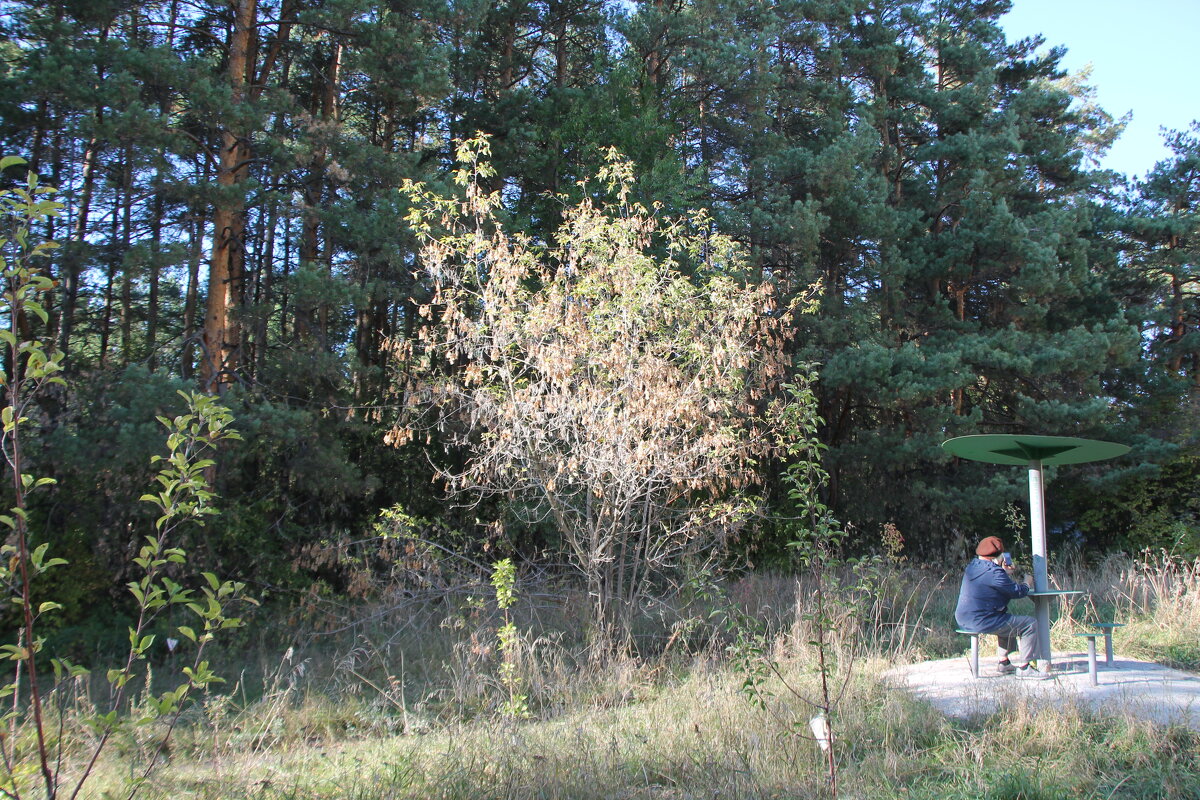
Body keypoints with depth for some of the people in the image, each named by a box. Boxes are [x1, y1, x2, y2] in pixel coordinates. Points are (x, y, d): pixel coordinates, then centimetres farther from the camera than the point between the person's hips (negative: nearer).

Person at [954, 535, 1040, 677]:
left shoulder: (972, 566, 10)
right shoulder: (993, 572, -19)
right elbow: (1016, 591, -13)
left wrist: (1005, 574, 31)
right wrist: (1026, 585, 8)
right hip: (981, 621, -10)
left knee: (1006, 620, 37)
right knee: (1030, 624, -4)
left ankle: (1004, 663, 36)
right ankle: (1023, 668, -2)